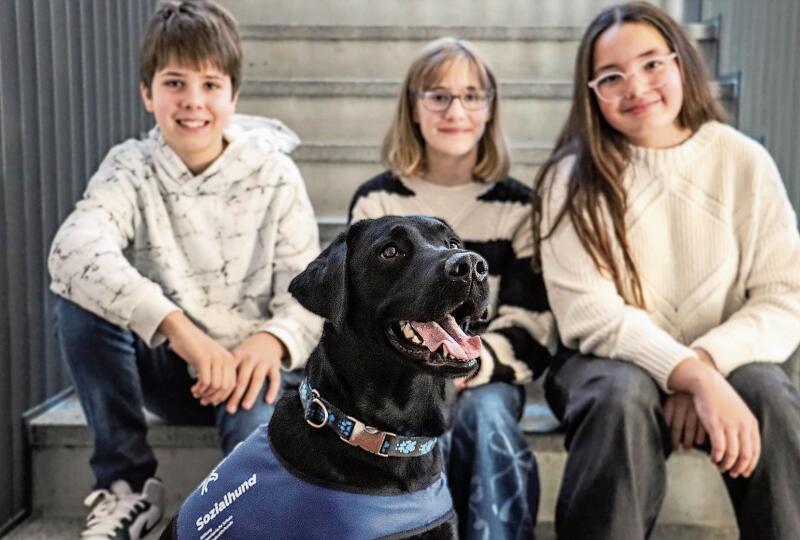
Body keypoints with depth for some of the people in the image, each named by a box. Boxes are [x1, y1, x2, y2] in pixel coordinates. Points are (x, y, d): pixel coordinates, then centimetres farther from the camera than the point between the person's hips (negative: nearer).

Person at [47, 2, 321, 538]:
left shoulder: (272, 174, -9)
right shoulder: (131, 168, -10)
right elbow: (73, 250, -31)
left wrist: (275, 339, -35)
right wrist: (176, 326, -45)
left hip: (245, 367, -2)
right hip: (165, 367, 2)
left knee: (258, 434, -35)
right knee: (79, 297, -25)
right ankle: (128, 480, -8)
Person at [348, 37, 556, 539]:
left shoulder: (519, 206, 7)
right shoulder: (376, 201, 7)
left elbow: (531, 331, -1)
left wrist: (472, 361, -23)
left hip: (488, 375, 1)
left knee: (487, 414, -34)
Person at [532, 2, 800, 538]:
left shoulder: (745, 162, -3)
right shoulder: (574, 179, -9)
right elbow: (591, 314, -17)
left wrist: (706, 363, -23)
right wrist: (695, 379, -30)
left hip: (725, 363, 2)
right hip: (610, 361, -1)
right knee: (625, 395, -34)